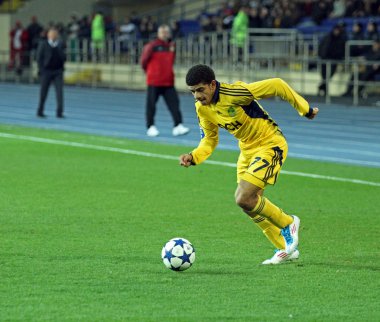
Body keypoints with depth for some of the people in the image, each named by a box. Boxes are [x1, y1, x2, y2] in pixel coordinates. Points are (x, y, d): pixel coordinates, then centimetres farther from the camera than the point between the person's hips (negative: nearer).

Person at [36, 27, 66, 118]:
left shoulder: (60, 44, 7)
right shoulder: (43, 44, -1)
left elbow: (63, 57, 12)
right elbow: (39, 58, 0)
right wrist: (41, 69, -6)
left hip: (58, 71, 2)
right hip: (46, 71, -2)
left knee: (59, 91, -9)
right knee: (43, 92, 5)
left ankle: (59, 112, -10)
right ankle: (40, 111, 18)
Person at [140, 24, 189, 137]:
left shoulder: (171, 46, 9)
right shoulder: (152, 46, -7)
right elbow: (144, 61, 2)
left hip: (168, 82, 4)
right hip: (154, 82, -4)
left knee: (174, 103, -7)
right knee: (151, 105, 3)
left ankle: (178, 126, -12)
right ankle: (151, 127, 13)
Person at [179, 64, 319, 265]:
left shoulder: (234, 94, -29)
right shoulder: (202, 108, -4)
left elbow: (277, 85, -23)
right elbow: (209, 140, 8)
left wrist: (304, 109, -13)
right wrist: (193, 157, -12)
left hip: (270, 145, -8)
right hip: (247, 149, 8)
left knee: (243, 198, -18)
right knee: (251, 203, 10)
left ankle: (288, 223, 6)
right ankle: (285, 249, 26)